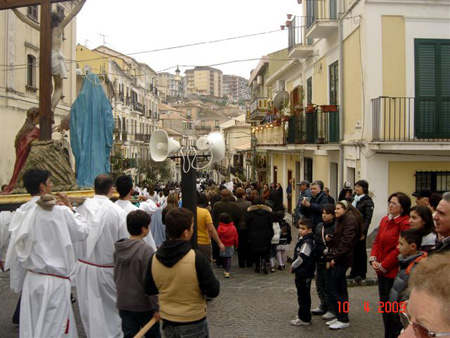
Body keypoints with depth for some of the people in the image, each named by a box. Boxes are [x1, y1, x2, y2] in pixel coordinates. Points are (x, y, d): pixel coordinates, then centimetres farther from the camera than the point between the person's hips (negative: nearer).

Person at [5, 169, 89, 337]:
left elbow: (16, 251, 6)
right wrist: (70, 208, 7)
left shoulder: (21, 213, 0)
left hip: (31, 278, 6)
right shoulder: (59, 211, -16)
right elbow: (83, 232, -3)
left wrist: (18, 282, 17)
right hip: (54, 281, -5)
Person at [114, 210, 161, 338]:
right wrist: (156, 307, -15)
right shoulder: (146, 250, -21)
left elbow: (116, 276, 10)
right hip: (143, 304, -5)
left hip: (123, 303, 6)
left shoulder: (118, 249, 0)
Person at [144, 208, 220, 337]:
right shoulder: (196, 258, -23)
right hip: (194, 324, -4)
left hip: (167, 322, 4)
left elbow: (149, 291, 4)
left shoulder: (154, 258, -9)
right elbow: (213, 291, -17)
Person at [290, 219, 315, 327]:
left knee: (303, 295, -2)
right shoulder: (303, 240, 11)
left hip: (304, 273, -10)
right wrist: (294, 267, 12)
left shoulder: (307, 242, -19)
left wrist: (293, 266, -11)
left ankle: (304, 319, 6)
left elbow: (301, 258, -24)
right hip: (301, 273, 10)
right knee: (303, 295, 18)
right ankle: (303, 315, 30)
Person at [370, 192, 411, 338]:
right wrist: (373, 259, 0)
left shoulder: (405, 223, -17)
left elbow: (399, 249, -20)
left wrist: (383, 265, -14)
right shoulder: (385, 220, 9)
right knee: (384, 304, 18)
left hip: (393, 271, -8)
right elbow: (377, 241, 14)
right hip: (381, 270, 8)